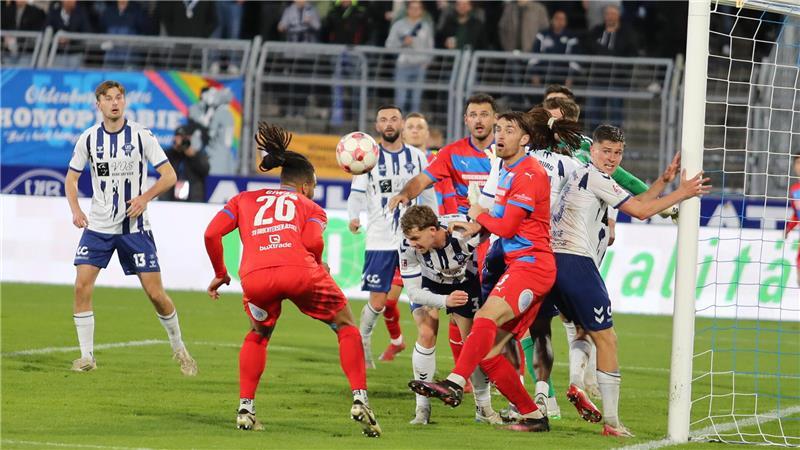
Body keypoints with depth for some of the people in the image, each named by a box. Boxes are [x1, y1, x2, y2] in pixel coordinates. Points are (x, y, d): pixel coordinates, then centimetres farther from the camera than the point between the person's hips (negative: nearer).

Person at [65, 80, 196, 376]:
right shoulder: (89, 138, 1)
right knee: (82, 285, -13)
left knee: (155, 293, -3)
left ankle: (179, 349, 19)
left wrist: (145, 197, -19)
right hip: (98, 226, 2)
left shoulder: (141, 136, -6)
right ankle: (87, 356, -4)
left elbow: (169, 175, -3)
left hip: (134, 226, -2)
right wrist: (75, 210, -5)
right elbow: (71, 177, 11)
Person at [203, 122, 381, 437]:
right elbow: (313, 241, 2)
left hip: (255, 276, 2)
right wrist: (317, 269, 21)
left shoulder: (244, 199, 30)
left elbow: (212, 233, 16)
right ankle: (359, 401, 7)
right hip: (299, 269, -2)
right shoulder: (310, 206, 25)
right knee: (345, 326, 20)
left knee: (258, 335, 31)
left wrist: (220, 274, 28)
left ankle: (245, 409, 21)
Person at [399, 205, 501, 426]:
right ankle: (422, 408, -9)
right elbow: (414, 291, -28)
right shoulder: (408, 248, -34)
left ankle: (484, 408, 14)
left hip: (465, 281, 0)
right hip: (428, 283, 0)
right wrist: (446, 301, -43)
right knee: (426, 335, -19)